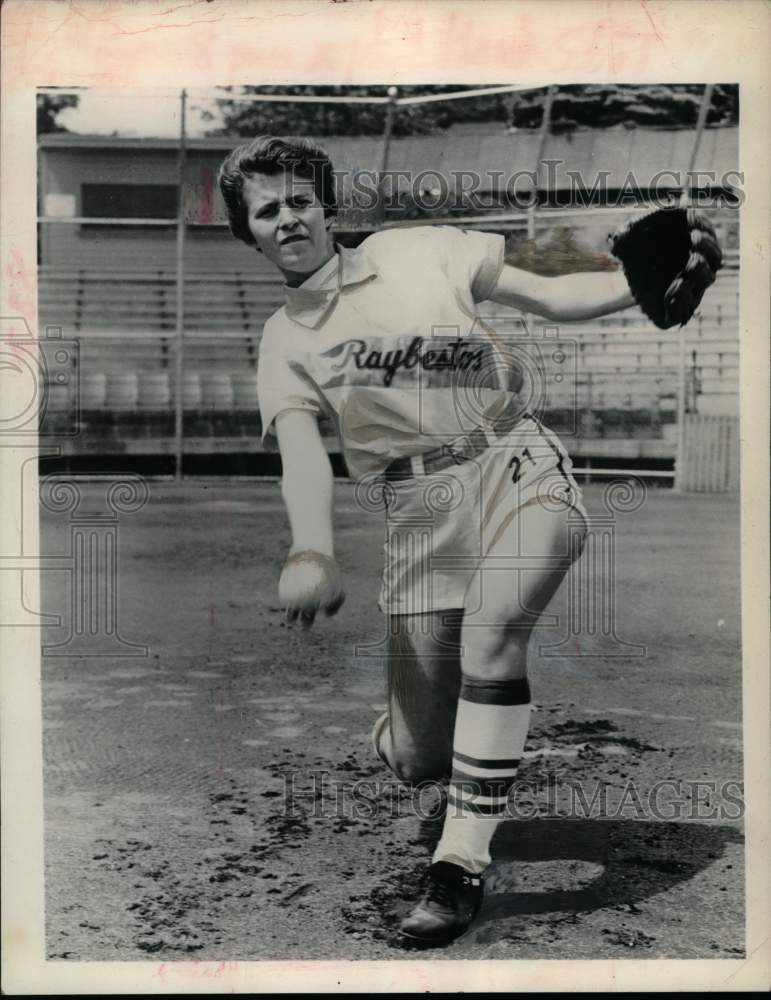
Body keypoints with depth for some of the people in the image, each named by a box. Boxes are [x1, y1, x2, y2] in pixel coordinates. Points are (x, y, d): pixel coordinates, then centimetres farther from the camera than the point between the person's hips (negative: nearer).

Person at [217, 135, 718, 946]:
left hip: (515, 462, -1)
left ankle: (462, 863, -18)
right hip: (419, 508, 1)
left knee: (492, 627, -31)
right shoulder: (284, 342, 9)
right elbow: (301, 453, -8)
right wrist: (312, 553, -26)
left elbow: (549, 297, 7)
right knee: (417, 760, -2)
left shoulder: (418, 250, 10)